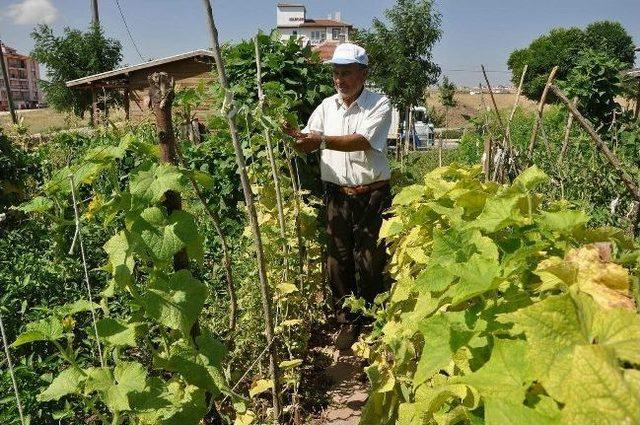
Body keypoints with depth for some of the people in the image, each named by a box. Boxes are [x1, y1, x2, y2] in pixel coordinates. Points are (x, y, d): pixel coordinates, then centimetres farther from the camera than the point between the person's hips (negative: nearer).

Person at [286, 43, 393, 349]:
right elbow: (308, 145, 6)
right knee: (338, 261, 7)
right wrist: (294, 134, -16)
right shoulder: (327, 106, 9)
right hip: (337, 195, 4)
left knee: (370, 263, 3)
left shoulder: (379, 104, -5)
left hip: (371, 195, -4)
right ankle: (347, 322, 23)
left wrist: (322, 141, -31)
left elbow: (363, 141, -21)